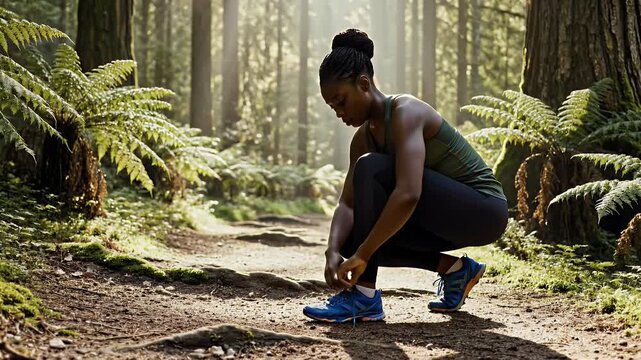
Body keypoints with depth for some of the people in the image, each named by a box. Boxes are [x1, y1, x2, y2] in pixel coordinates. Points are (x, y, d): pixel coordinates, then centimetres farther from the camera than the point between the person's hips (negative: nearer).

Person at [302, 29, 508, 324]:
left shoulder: (404, 112, -22)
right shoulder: (363, 138, 4)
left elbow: (408, 194, -35)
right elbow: (347, 204, -2)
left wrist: (362, 255, -33)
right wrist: (333, 251, -21)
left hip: (483, 210, -9)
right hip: (447, 219, 9)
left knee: (371, 169, -25)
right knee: (352, 237, 3)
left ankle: (364, 297, -23)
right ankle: (452, 268, 9)